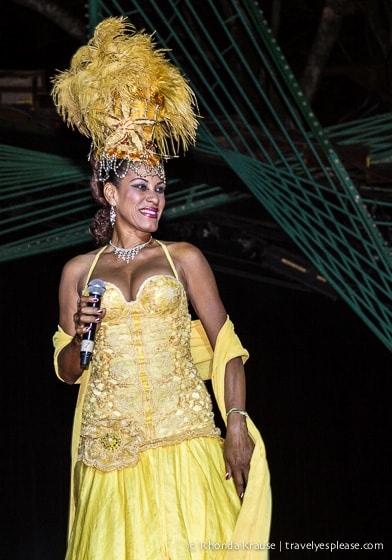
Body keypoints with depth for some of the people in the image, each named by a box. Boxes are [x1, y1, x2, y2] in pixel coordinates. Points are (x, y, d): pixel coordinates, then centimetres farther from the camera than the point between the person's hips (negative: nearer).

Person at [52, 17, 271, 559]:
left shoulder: (184, 258, 8)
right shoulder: (78, 271, 12)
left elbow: (226, 346, 5)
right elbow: (68, 371, 16)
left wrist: (238, 427, -6)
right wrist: (81, 334, -6)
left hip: (183, 438, -1)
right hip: (109, 447, 1)